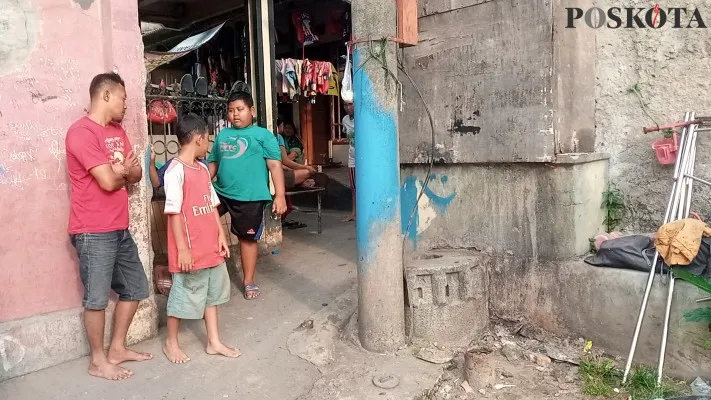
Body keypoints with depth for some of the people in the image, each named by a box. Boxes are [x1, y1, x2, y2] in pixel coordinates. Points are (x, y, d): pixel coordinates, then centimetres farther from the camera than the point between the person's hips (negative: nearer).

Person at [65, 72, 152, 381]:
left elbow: (136, 173, 11)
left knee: (135, 289, 15)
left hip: (120, 228, 9)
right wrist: (124, 171, 1)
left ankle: (117, 349, 30)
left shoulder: (118, 131, 13)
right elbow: (108, 181, -20)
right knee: (97, 298, 2)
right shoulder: (81, 132, -15)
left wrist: (120, 171, -11)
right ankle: (97, 361, 18)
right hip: (93, 232, -9)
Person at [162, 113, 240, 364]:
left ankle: (214, 342, 29)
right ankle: (171, 343, 28)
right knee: (184, 295, 7)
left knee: (212, 294, 16)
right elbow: (174, 213, -18)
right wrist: (182, 249, -18)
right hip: (190, 250, -8)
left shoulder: (203, 169, 9)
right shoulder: (176, 171, -16)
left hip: (211, 247, 8)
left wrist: (221, 235, 10)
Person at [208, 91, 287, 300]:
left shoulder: (263, 135, -3)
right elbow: (213, 164, 18)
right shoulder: (222, 135, 13)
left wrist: (280, 195, -15)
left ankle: (249, 282, 24)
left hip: (250, 197, -5)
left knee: (248, 238, 7)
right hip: (220, 193, 5)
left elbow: (275, 166, -8)